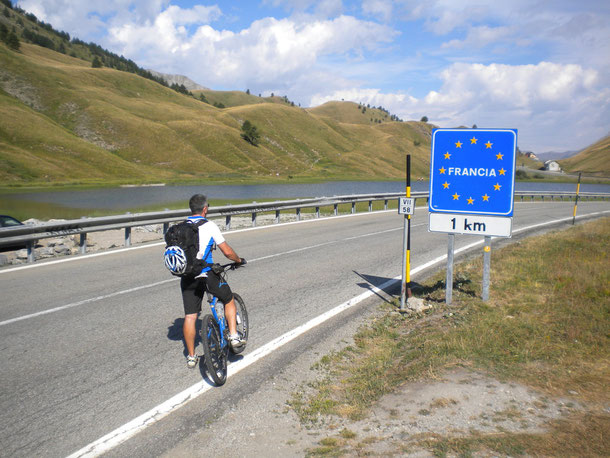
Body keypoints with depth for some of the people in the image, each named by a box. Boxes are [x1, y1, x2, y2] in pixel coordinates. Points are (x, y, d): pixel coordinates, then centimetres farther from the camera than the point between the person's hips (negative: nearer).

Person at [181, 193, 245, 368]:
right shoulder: (209, 226, -5)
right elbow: (227, 252, -5)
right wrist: (239, 260, 13)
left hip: (187, 278, 4)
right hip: (206, 274, -4)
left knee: (190, 317, 10)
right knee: (229, 301, 21)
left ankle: (191, 356, 18)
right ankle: (234, 336, 15)